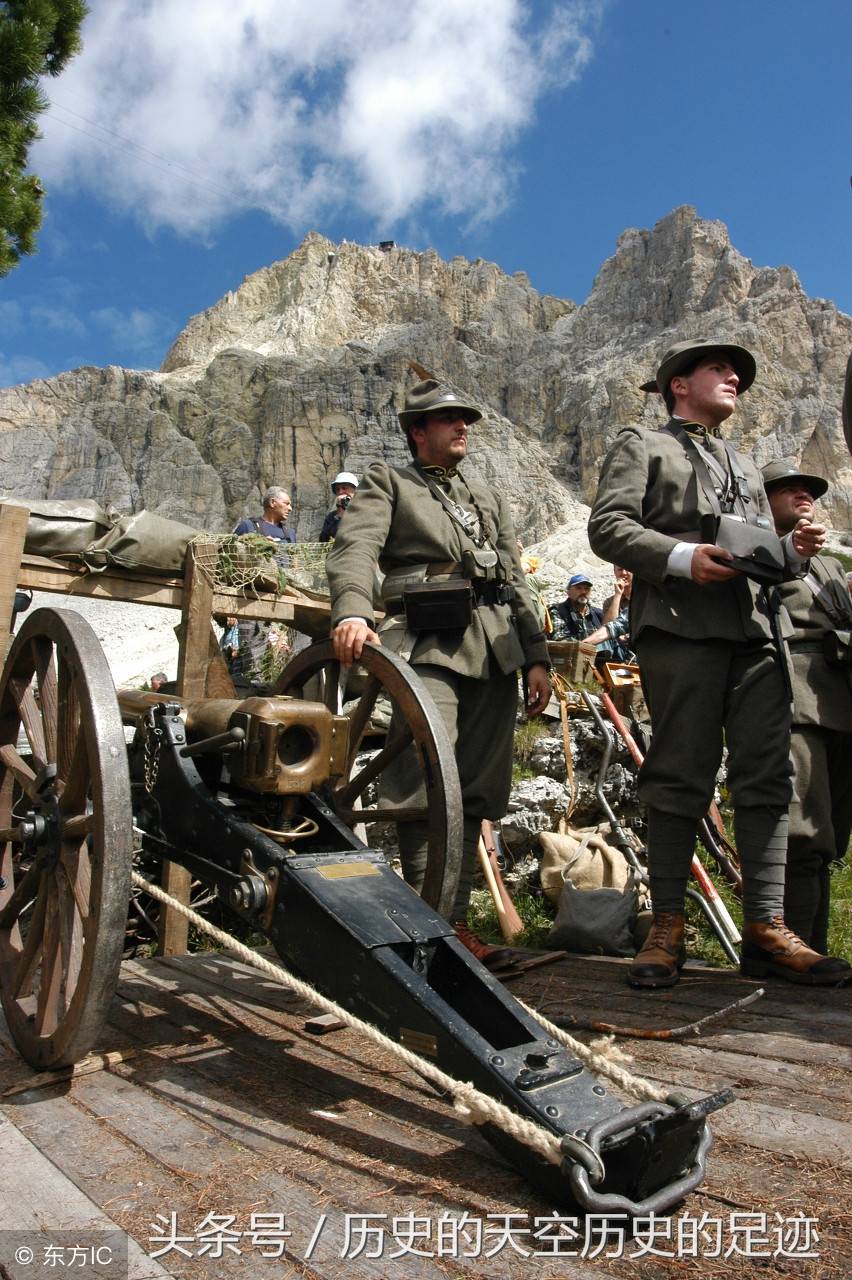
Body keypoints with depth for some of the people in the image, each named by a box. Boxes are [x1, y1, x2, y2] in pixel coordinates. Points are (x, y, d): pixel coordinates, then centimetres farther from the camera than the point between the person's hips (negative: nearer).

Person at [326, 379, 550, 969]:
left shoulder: (490, 496, 27)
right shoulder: (388, 483, 12)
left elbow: (518, 581, 21)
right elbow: (355, 548, -8)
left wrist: (537, 656, 10)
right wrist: (352, 611, -29)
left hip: (495, 650, 5)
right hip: (428, 645, -5)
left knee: (477, 789, 4)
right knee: (429, 786, -13)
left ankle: (456, 920, 12)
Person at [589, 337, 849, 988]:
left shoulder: (746, 465, 33)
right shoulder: (641, 446, 13)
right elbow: (607, 526, -2)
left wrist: (793, 549, 6)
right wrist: (683, 557, -16)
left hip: (757, 629, 6)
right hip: (680, 626, -6)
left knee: (766, 777, -1)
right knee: (680, 780, -6)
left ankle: (766, 930, 4)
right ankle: (667, 929, 2)